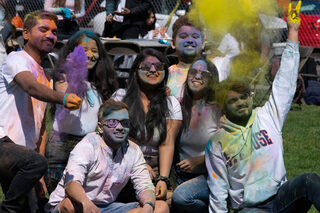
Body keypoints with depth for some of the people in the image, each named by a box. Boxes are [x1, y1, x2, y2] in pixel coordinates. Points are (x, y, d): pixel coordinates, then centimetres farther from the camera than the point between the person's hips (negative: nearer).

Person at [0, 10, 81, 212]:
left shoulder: (46, 78, 24)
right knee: (36, 163, -35)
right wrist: (63, 98, -43)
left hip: (24, 151, 9)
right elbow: (32, 88, -24)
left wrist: (38, 176, 12)